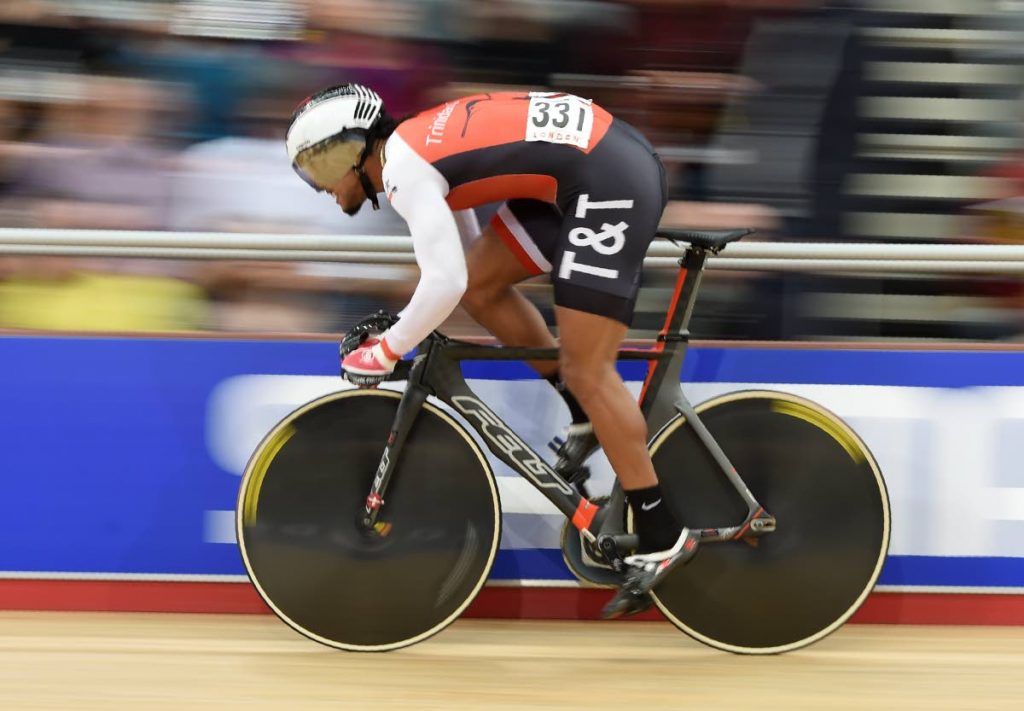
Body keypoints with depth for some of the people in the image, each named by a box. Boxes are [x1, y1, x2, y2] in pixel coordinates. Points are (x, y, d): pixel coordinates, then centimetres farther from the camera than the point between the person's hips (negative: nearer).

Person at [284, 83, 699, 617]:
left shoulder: (404, 170, -11)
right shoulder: (419, 144, 18)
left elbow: (445, 283, -20)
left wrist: (384, 353, -8)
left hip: (609, 182, -10)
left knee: (586, 371, -8)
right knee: (481, 284, 13)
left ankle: (661, 537, -4)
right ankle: (588, 414, 20)